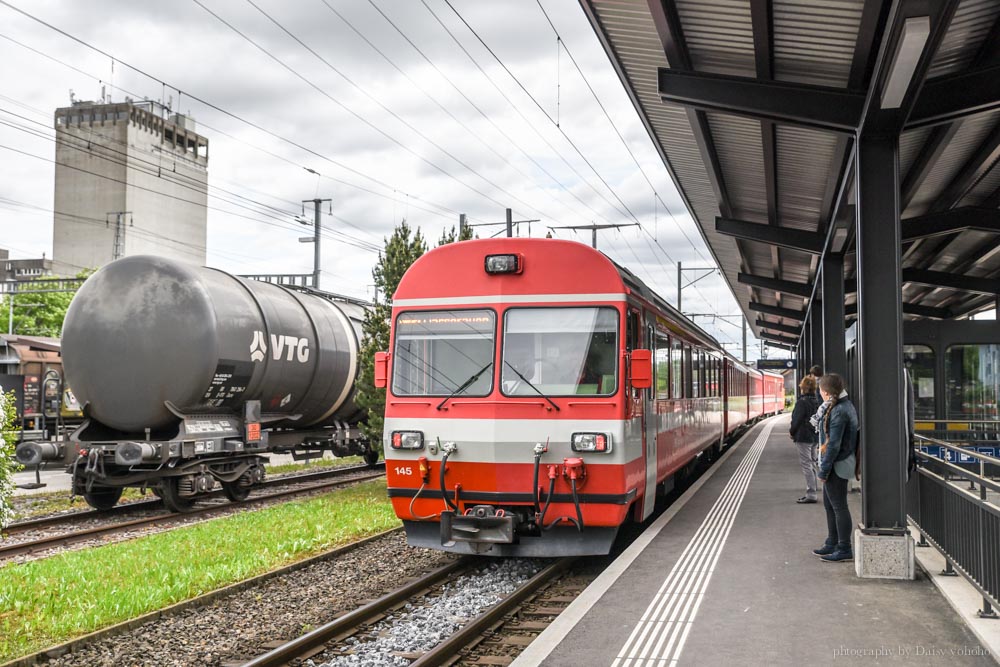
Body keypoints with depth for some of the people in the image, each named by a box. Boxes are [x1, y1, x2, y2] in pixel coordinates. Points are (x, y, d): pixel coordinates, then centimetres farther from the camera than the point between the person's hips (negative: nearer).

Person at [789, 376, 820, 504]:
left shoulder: (802, 402, -17)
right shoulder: (816, 402, 8)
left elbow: (797, 420, -17)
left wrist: (792, 431, -1)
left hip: (803, 437, -9)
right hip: (814, 437, 9)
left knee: (806, 465, -6)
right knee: (812, 465, 14)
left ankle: (811, 494, -6)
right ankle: (811, 492, 21)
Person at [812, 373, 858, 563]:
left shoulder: (839, 411, -22)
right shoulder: (845, 405, 10)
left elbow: (834, 444, -23)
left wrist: (823, 470, -17)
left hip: (837, 464, -10)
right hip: (838, 464, 10)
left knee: (838, 506, -1)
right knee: (829, 504, 18)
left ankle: (845, 549, 7)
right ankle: (832, 543, 29)